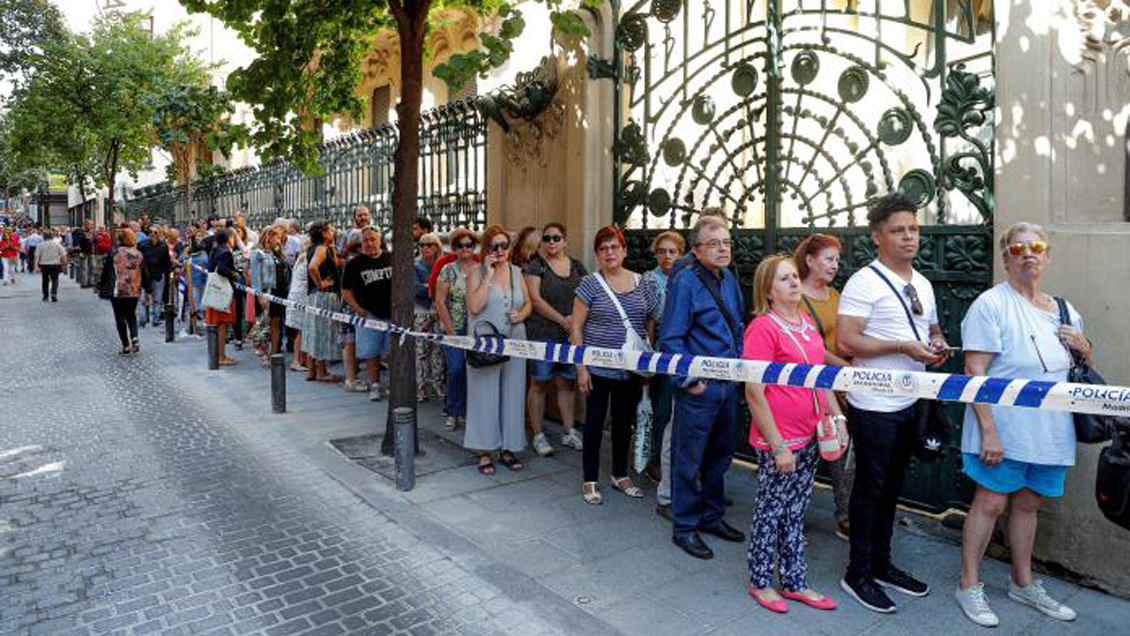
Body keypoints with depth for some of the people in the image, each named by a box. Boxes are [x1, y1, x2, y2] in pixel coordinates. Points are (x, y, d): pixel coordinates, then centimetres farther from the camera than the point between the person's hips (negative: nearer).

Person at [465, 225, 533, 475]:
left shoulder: (516, 272, 10)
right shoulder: (477, 271, -3)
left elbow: (528, 303, 16)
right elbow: (475, 306, -16)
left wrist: (521, 314, -6)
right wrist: (488, 275, -16)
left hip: (514, 342, 4)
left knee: (513, 395, 9)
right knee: (485, 396, 2)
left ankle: (508, 448, 21)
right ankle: (484, 452, 13)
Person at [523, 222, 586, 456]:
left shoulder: (577, 267, 12)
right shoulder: (535, 266, -1)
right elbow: (535, 299, -11)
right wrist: (562, 319, -16)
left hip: (571, 335, 4)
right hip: (542, 334, -4)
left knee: (566, 383, 10)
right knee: (539, 384, 1)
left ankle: (568, 432, 20)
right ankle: (538, 435, 11)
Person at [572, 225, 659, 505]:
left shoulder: (641, 283, 5)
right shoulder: (591, 283, -6)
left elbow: (652, 322, 11)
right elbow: (576, 327, -6)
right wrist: (581, 367, -11)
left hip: (632, 369, 4)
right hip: (598, 368, -4)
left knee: (625, 421, 15)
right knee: (595, 422, 5)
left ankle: (620, 475, 32)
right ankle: (590, 481, 19)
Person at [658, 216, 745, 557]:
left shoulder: (729, 279, 9)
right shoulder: (685, 282, -14)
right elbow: (671, 339, -16)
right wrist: (688, 380, -18)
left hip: (729, 384, 8)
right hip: (699, 388, -7)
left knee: (720, 454, 19)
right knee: (689, 461, 4)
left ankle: (712, 515, 36)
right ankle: (685, 527, 19)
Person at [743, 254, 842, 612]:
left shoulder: (807, 323, 8)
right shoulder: (763, 328, -16)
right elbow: (754, 393, -18)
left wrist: (836, 413, 11)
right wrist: (778, 446, -17)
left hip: (809, 437, 7)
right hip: (778, 442, -7)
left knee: (796, 512, 17)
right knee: (771, 512, 8)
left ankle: (795, 582, 31)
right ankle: (760, 582, 26)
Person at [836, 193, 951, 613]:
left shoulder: (923, 285, 12)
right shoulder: (864, 282, -14)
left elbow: (932, 329, 24)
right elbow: (846, 342, -21)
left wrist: (938, 344, 1)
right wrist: (903, 346, -23)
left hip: (909, 404, 8)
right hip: (874, 406, -8)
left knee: (892, 488, 17)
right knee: (870, 489, 2)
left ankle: (881, 564, 32)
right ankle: (857, 574, 17)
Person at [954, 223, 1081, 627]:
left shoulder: (1064, 311, 11)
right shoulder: (992, 304, -11)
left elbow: (1082, 367, 24)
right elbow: (975, 372, -17)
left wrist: (1083, 347, 0)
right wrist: (988, 431, -22)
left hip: (1049, 432, 6)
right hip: (1004, 430, -6)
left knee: (1028, 504, 17)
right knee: (991, 503, 0)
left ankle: (1023, 583, 32)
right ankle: (969, 586, 14)